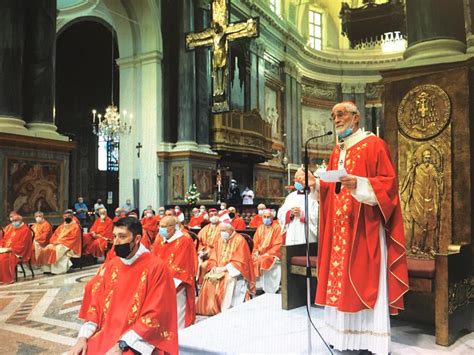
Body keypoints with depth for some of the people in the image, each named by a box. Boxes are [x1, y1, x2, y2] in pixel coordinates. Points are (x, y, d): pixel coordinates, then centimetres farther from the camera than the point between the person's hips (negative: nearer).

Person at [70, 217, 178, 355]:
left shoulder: (156, 268, -12)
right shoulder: (110, 266, 7)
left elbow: (154, 315, -14)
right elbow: (95, 303, 9)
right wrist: (83, 336, -5)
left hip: (136, 342, -5)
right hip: (105, 335, 5)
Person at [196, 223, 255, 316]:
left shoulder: (239, 240, -10)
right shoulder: (220, 240, 10)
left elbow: (239, 262, -15)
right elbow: (213, 258, 12)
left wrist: (224, 268, -21)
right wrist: (214, 267, -10)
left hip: (234, 271, -5)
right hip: (219, 269, 6)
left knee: (228, 279, -34)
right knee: (208, 280, -19)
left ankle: (226, 310, -26)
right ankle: (211, 309, -13)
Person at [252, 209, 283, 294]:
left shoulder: (277, 227, -4)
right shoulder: (260, 228, 14)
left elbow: (277, 245, -10)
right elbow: (255, 243, 13)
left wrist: (267, 254, -16)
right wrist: (256, 253, -5)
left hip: (272, 254, -5)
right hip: (259, 254, 5)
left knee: (261, 262, -31)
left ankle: (265, 289, -21)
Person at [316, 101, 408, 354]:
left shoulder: (374, 145, -4)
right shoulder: (337, 151, 17)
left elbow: (388, 182, -12)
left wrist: (359, 184, -27)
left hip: (365, 228, -7)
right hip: (339, 227, 7)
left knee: (365, 282, -4)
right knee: (341, 281, 8)